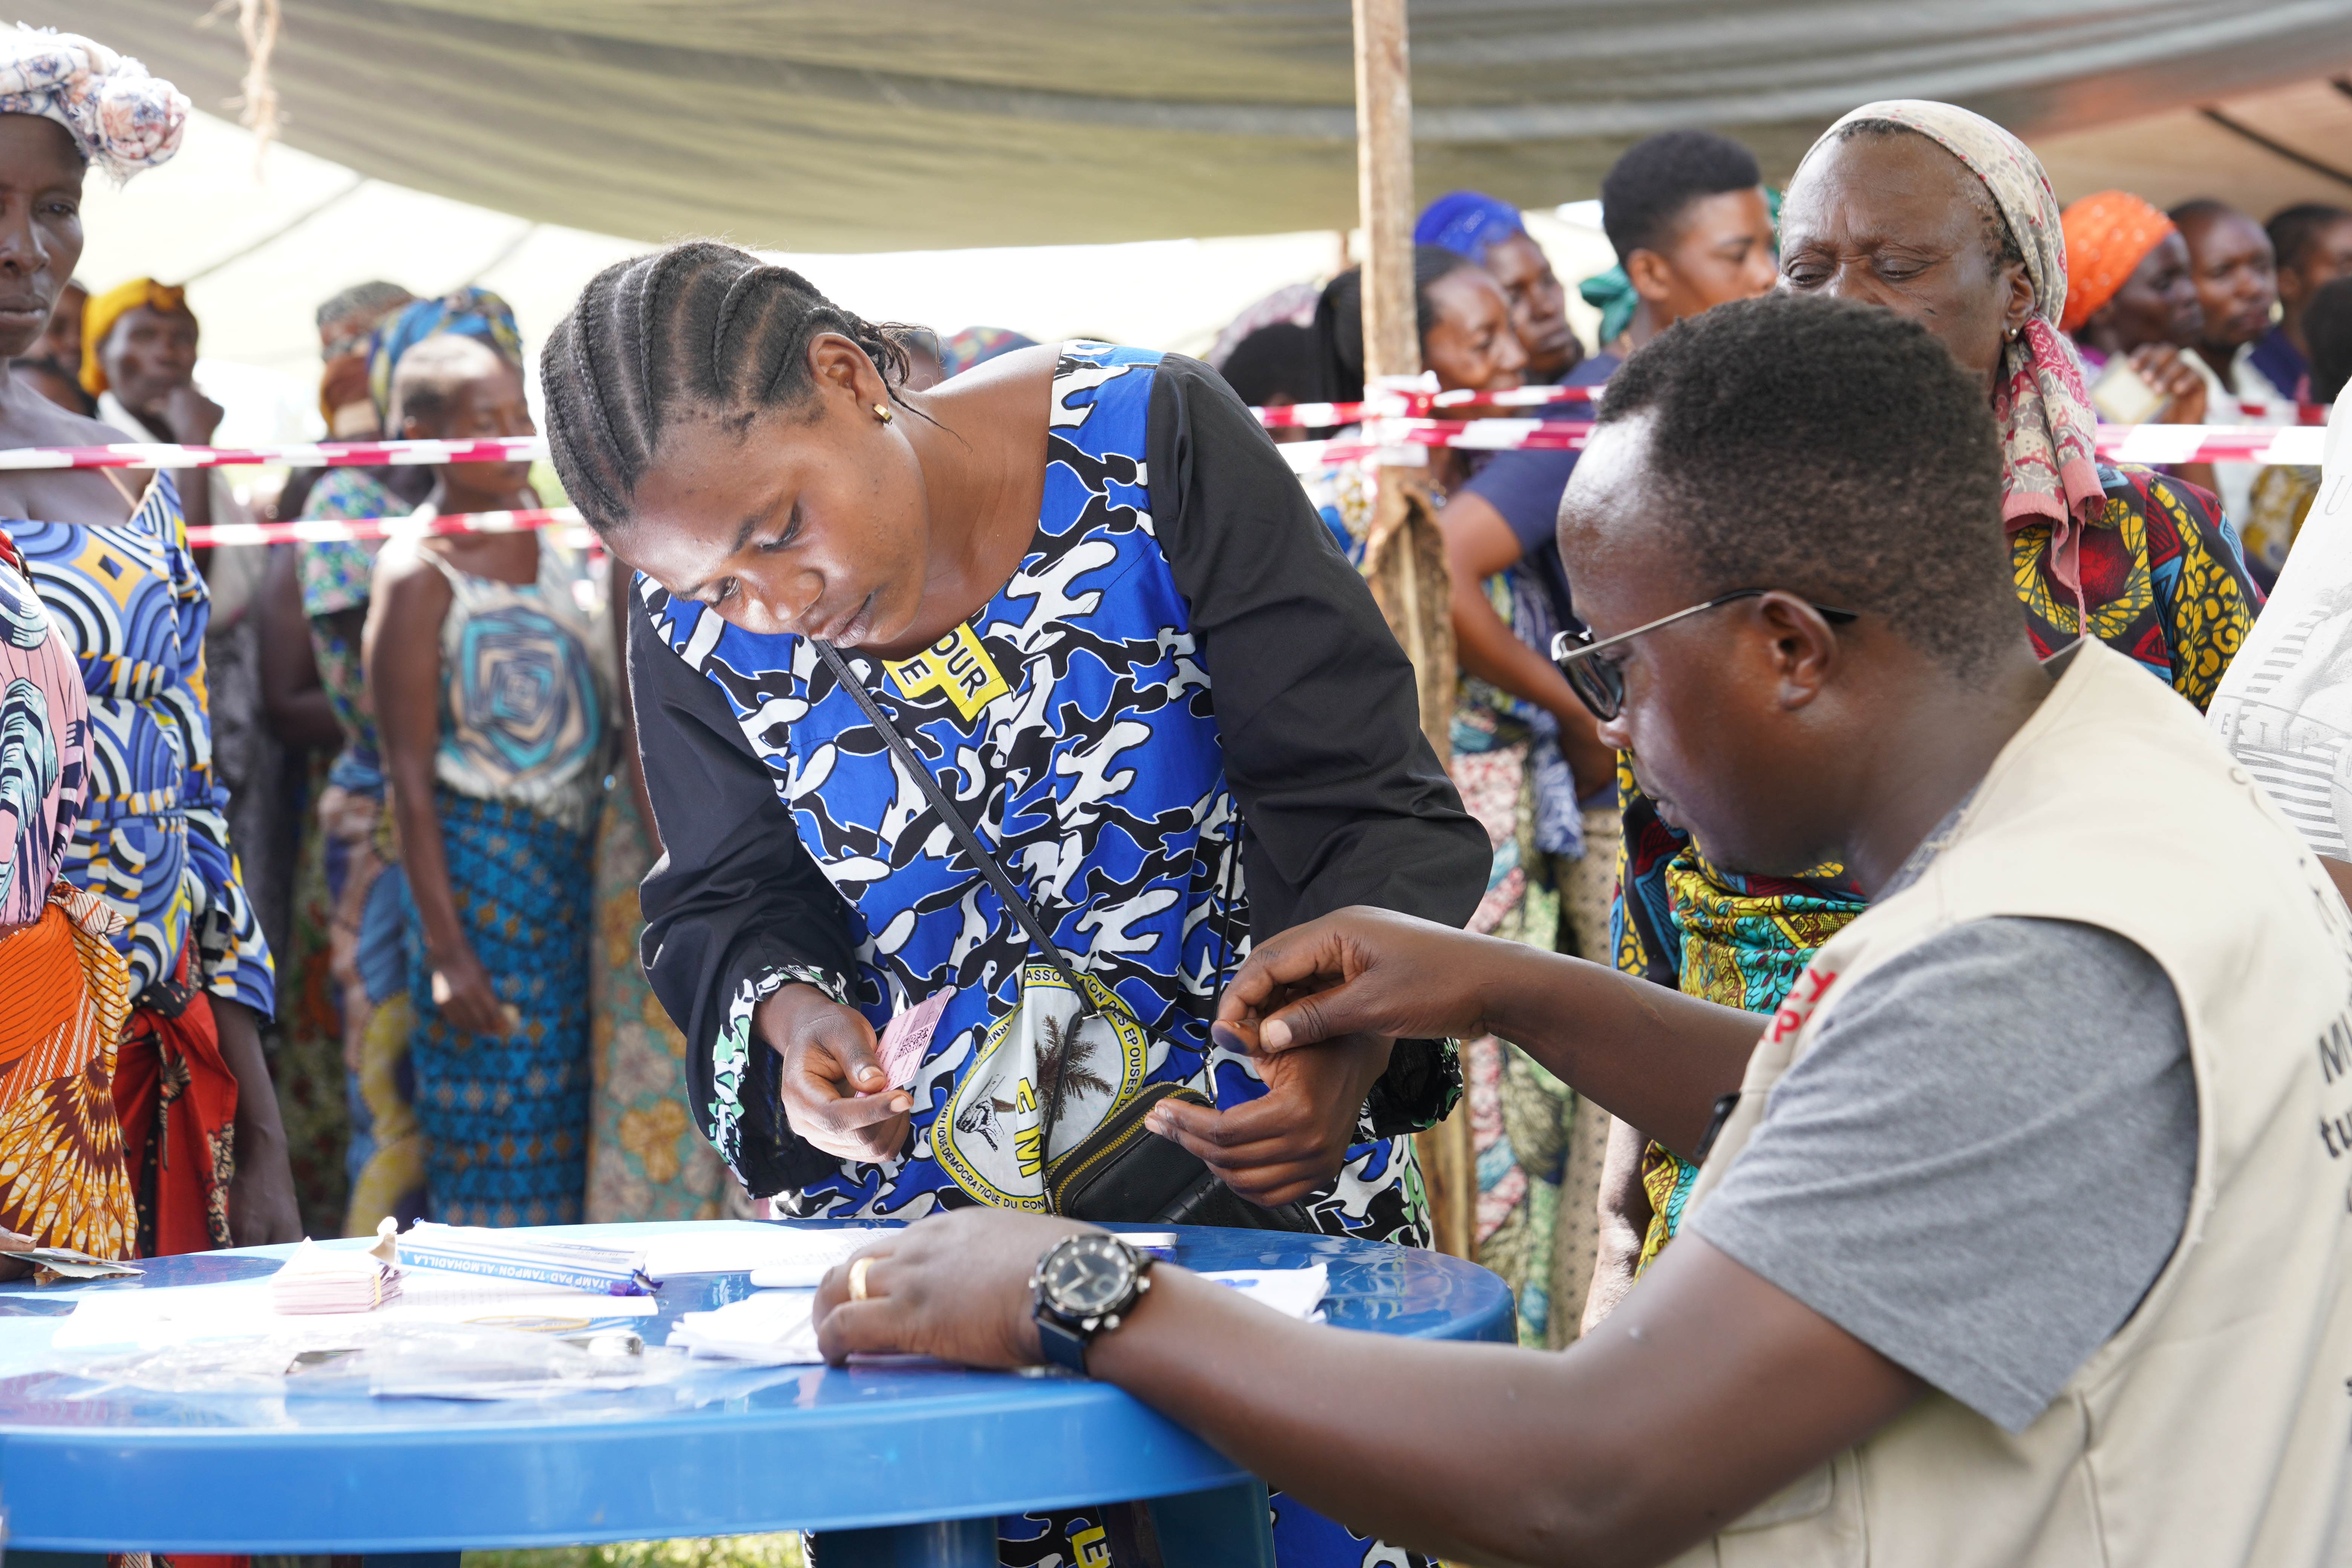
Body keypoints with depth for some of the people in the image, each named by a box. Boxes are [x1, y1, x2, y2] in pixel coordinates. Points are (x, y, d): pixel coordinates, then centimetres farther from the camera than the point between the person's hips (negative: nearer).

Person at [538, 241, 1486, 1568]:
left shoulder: (1151, 445, -15)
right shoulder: (699, 623, -6)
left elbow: (1370, 802, -15)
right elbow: (728, 905, 5)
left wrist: (1349, 1046, -33)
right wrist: (787, 1011, -19)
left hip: (1259, 1197, -2)